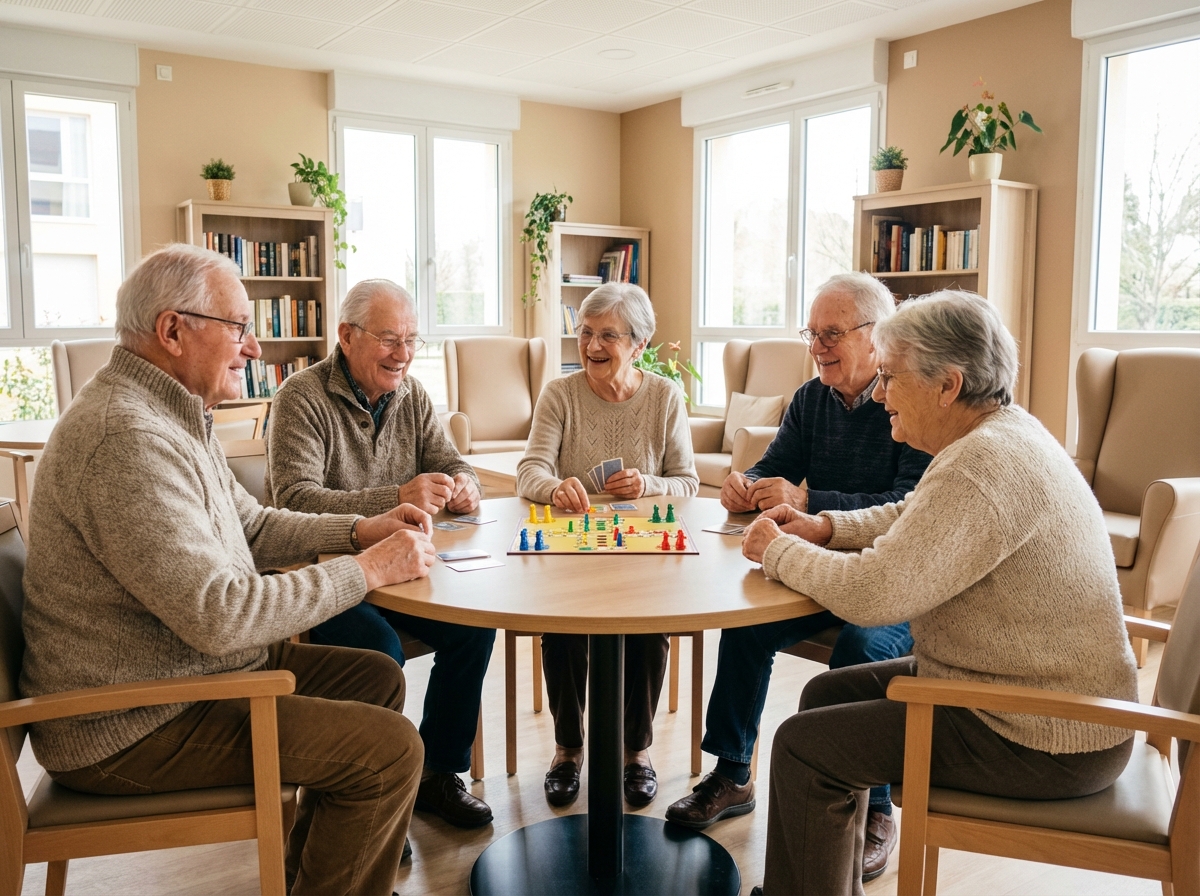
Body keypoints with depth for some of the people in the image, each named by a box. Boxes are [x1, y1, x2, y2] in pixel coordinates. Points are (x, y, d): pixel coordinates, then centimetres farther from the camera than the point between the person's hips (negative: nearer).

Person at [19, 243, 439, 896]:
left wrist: (361, 529, 1)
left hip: (192, 668, 11)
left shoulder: (169, 414, 9)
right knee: (389, 749, -16)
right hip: (129, 727, -11)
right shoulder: (127, 438, -27)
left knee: (377, 677, 13)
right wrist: (367, 570, -21)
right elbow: (220, 614, -31)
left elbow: (249, 528, 16)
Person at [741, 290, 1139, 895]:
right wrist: (824, 527, 3)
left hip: (1045, 744, -10)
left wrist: (781, 552, -12)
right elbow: (909, 519, 20)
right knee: (828, 693, 16)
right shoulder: (1000, 432, 6)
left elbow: (871, 594, -30)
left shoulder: (983, 468, -27)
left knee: (803, 746, -8)